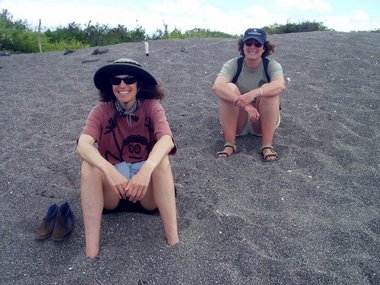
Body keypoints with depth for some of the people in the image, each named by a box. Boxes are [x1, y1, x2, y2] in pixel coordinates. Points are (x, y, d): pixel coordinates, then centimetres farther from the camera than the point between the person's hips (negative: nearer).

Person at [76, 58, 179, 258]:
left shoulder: (151, 106, -7)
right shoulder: (101, 110, -5)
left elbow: (166, 139, -27)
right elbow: (82, 145, -24)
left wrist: (146, 170, -46)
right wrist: (110, 171, -43)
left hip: (148, 192, -1)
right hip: (111, 191, 1)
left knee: (162, 160, -30)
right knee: (89, 165, -27)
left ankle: (174, 241, -32)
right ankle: (91, 251, -30)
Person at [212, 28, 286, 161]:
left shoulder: (272, 65, -10)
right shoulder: (232, 65, -12)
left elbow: (280, 85, -33)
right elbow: (217, 86, -33)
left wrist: (254, 93, -49)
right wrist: (244, 104, -45)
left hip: (263, 121, 0)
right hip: (236, 122, 0)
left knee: (269, 90, -27)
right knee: (230, 88, -27)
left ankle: (267, 145, -23)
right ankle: (229, 144, -24)